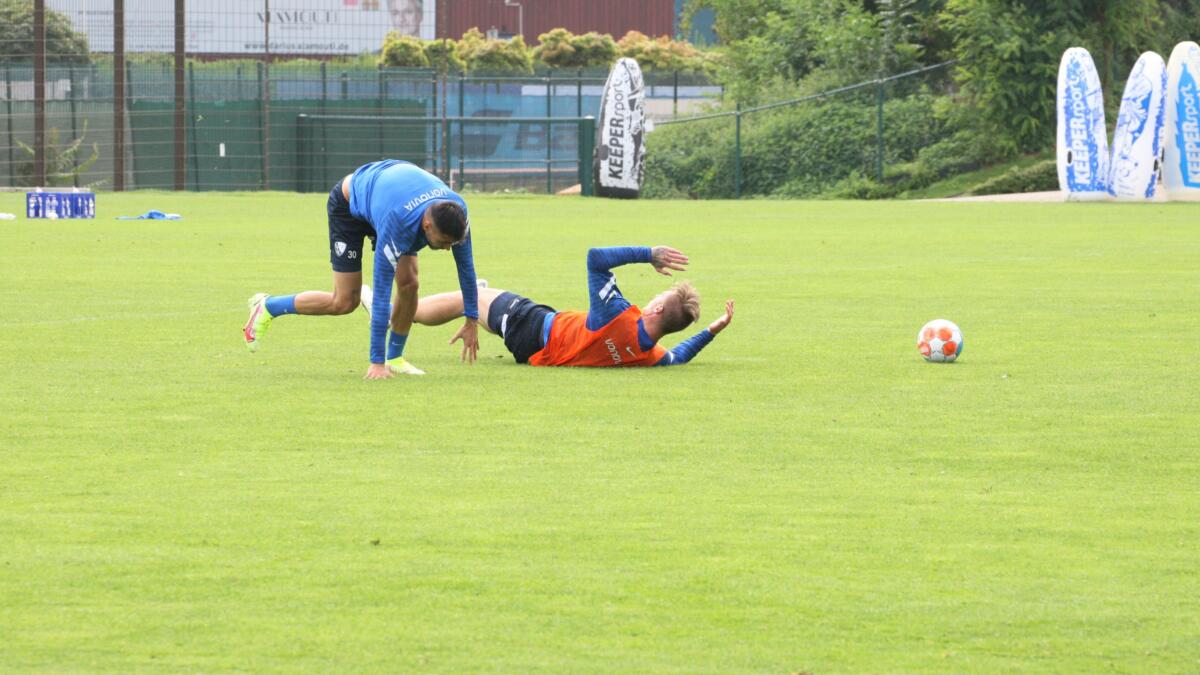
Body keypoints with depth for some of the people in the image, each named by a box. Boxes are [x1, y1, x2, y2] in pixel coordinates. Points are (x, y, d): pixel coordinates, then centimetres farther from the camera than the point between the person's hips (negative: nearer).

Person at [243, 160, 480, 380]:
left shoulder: (457, 211, -31)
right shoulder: (397, 226, -46)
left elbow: (466, 266, -11)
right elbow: (382, 294, -41)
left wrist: (471, 321, -8)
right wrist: (376, 362, -39)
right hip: (349, 205, -6)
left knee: (409, 284, -13)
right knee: (345, 302, -6)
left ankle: (395, 358, 6)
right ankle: (267, 308, 13)